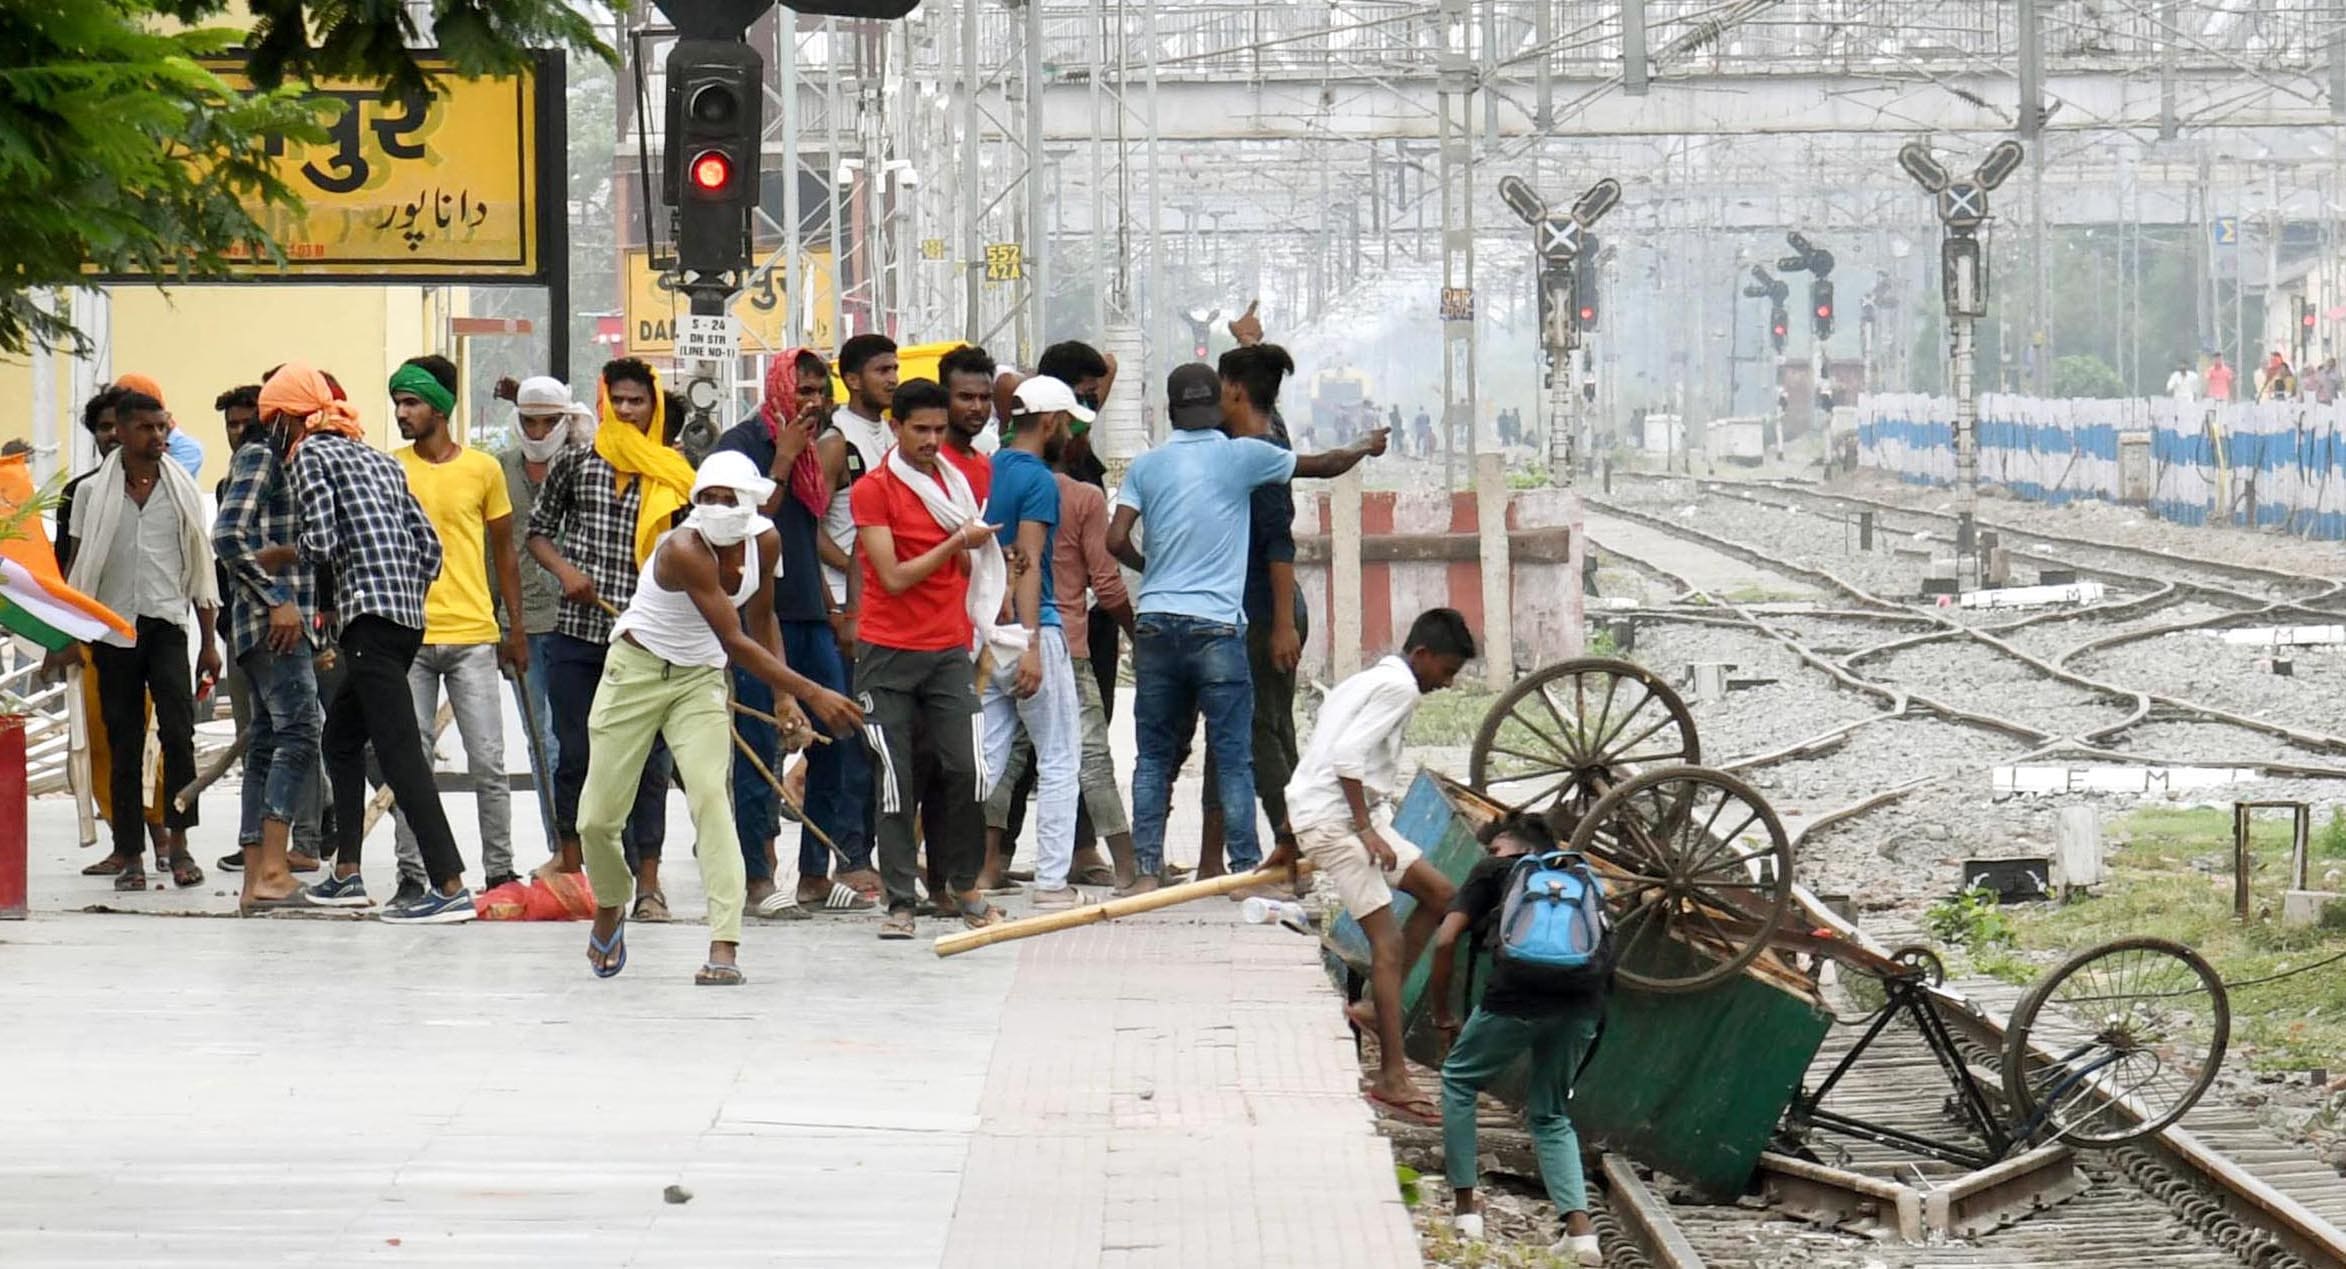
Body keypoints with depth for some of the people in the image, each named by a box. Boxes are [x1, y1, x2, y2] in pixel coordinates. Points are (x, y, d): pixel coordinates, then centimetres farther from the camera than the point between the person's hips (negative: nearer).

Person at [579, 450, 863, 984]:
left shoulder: (765, 541, -8)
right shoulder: (684, 550, -28)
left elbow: (760, 620, 12)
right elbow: (735, 642, -30)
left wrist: (783, 697, 5)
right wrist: (810, 693, -32)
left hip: (700, 679, 4)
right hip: (636, 671, -4)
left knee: (710, 793, -19)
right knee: (598, 817, -1)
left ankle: (725, 948, -24)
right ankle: (610, 907, 32)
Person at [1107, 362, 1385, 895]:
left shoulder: (1148, 465, 6)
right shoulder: (1240, 456, 0)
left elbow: (1116, 540, -1)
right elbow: (1325, 465, 12)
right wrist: (1367, 447, 33)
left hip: (1155, 625, 3)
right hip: (1216, 626, -3)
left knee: (1154, 755, 9)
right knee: (1233, 757, 2)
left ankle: (1146, 870, 5)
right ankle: (1245, 869, 0)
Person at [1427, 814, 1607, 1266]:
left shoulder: (1495, 872, 19)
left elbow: (1446, 941, 7)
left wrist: (1442, 1015, 20)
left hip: (1519, 998, -4)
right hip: (1585, 1004, 4)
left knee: (1459, 1080, 22)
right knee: (1551, 1115, 21)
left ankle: (1466, 1209, 20)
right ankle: (1580, 1230, 3)